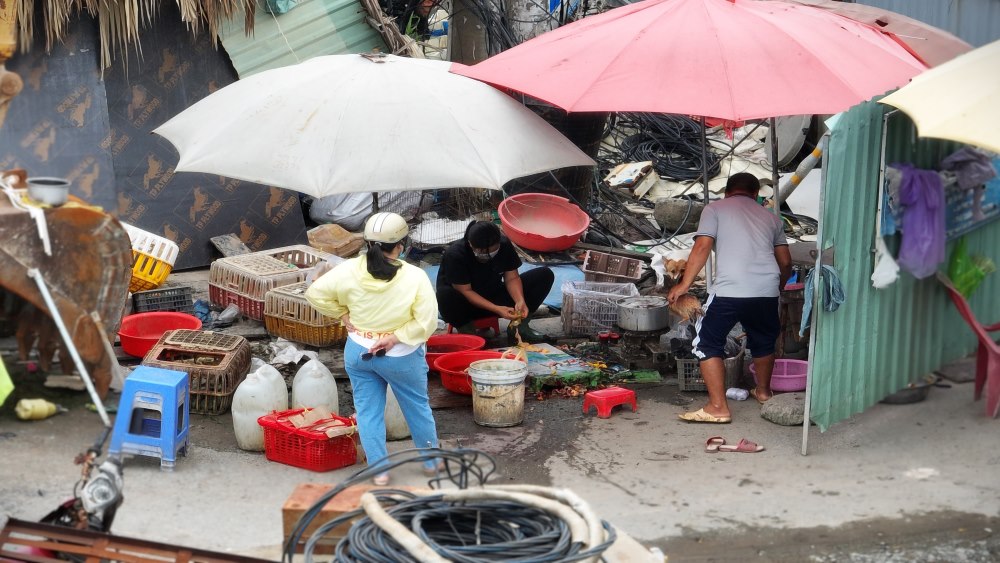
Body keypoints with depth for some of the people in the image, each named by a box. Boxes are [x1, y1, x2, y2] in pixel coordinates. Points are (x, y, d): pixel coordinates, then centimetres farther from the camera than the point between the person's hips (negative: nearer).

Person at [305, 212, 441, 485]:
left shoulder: (350, 270, -12)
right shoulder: (415, 277, -19)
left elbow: (316, 293, -7)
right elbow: (426, 323, -22)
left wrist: (342, 314, 0)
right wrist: (395, 338, -15)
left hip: (358, 352, 2)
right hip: (401, 357, -2)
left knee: (368, 410, 14)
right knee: (417, 406, 18)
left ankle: (379, 468, 17)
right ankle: (431, 460, 32)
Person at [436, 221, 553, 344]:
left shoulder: (504, 245, -10)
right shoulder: (455, 254, -25)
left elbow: (511, 278, -7)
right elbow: (465, 291, -24)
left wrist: (520, 301, -26)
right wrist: (496, 309, -32)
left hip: (494, 295, 5)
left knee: (545, 275, -10)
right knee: (445, 295, -42)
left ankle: (519, 325, -13)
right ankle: (467, 331, -16)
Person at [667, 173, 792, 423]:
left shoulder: (715, 209, 12)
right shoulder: (770, 217, 24)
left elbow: (702, 247, -2)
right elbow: (785, 262, 23)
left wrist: (684, 284, 0)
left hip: (730, 290, -5)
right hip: (767, 290, 5)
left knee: (707, 344, 8)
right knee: (763, 341, 28)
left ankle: (718, 407, 2)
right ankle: (763, 391, 46)